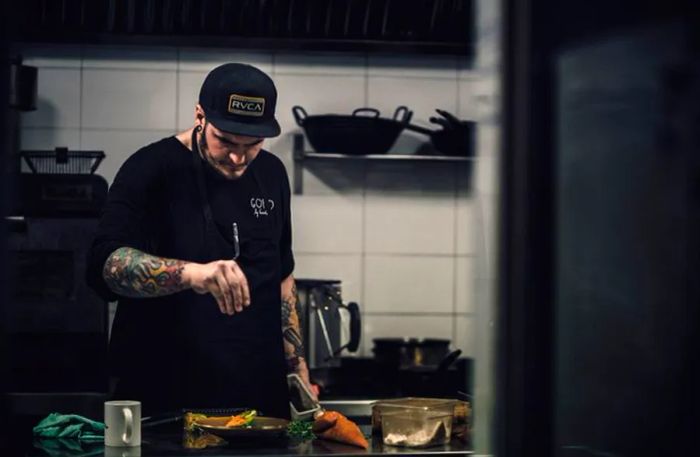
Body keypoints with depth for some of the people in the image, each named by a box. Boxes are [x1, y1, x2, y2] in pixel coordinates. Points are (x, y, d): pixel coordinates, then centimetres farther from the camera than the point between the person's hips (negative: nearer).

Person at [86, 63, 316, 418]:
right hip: (164, 399, -5)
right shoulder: (151, 169, -9)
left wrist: (299, 371, 13)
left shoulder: (270, 174, 9)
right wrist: (191, 274, -39)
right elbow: (105, 265, -23)